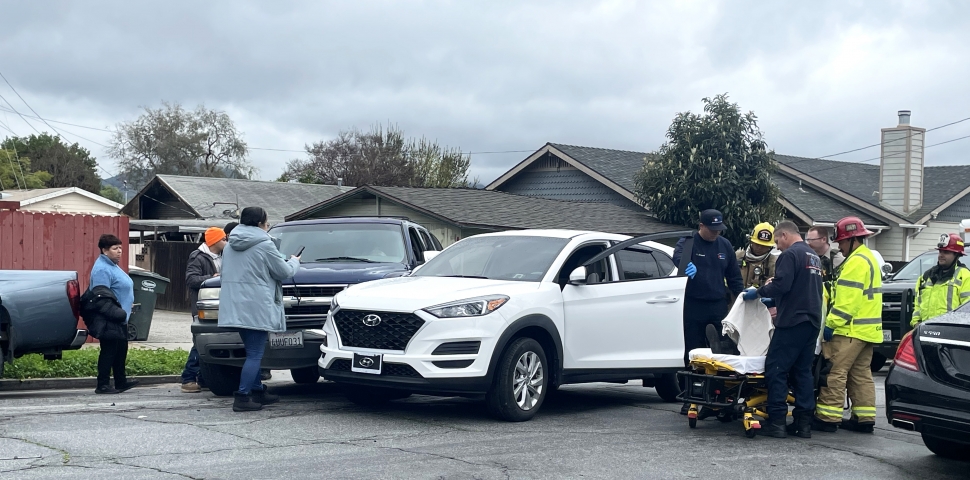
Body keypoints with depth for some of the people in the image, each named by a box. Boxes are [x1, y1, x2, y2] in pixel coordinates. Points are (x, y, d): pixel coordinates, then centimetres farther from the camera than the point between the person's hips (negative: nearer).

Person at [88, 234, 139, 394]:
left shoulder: (112, 265, 16)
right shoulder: (102, 269, -18)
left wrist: (123, 313, 24)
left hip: (120, 319, 11)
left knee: (121, 351, 16)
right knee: (109, 351, -6)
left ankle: (121, 382, 25)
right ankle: (103, 385, -1)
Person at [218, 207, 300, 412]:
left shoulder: (231, 246, 14)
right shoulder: (264, 245, -9)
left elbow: (224, 272, 26)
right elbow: (284, 272, -3)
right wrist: (294, 261, 18)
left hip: (234, 307, 8)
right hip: (256, 307, -8)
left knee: (253, 352, 18)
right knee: (255, 354, -5)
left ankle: (257, 391, 25)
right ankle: (242, 397, -10)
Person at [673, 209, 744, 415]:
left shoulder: (725, 245, 10)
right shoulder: (689, 242, -4)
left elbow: (734, 276, 17)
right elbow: (677, 256, -28)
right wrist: (686, 264, -50)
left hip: (719, 306, 3)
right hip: (694, 307, -3)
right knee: (693, 352, 2)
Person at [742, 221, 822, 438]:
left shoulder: (790, 254, -9)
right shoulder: (814, 257, 20)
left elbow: (781, 285, -20)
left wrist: (759, 292, -4)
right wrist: (774, 300, 31)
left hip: (792, 322, -9)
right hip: (812, 322, 9)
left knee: (775, 369, -6)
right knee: (803, 371, 11)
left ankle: (777, 422, -10)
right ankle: (804, 423, 9)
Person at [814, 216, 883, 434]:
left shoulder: (856, 262, -15)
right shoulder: (869, 259, 19)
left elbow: (847, 300, -21)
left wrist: (831, 324, -18)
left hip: (851, 329, -11)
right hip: (868, 329, 11)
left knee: (835, 371, -8)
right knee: (861, 374, 12)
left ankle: (827, 417, -7)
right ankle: (864, 418, 14)